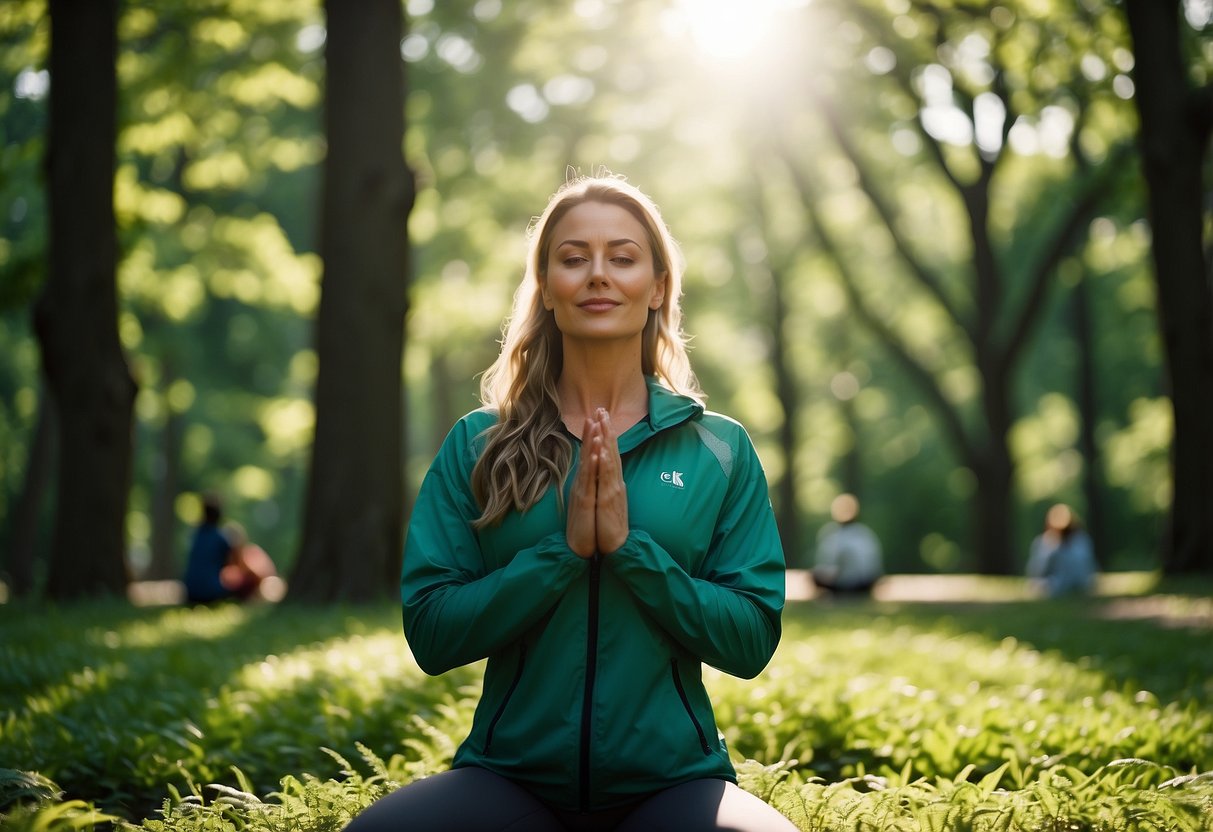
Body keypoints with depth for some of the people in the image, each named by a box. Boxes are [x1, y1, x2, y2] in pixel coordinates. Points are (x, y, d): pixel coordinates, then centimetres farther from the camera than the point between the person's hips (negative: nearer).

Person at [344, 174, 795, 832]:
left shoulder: (721, 450, 6)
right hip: (509, 773, 0)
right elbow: (430, 634, -2)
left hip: (671, 778, 0)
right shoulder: (476, 444, 6)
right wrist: (564, 550, -14)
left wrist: (630, 547, -13)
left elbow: (752, 641, -1)